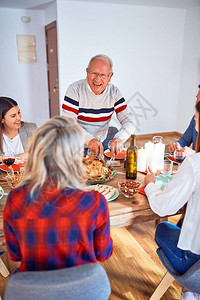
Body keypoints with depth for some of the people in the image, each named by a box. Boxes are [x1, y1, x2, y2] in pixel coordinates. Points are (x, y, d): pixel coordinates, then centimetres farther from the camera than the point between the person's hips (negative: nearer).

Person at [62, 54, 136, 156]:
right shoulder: (75, 89, -12)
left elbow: (129, 120, -7)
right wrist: (89, 139, -36)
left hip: (103, 144, 2)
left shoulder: (114, 92, -2)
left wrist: (119, 138, -29)